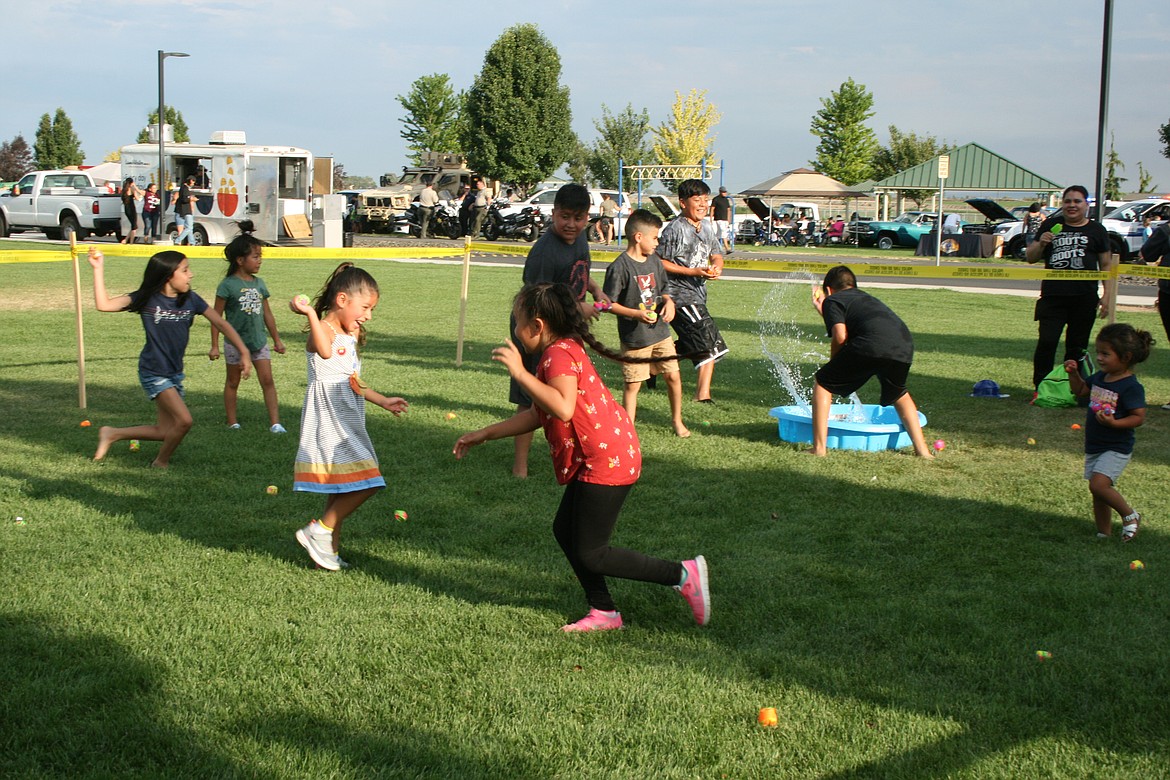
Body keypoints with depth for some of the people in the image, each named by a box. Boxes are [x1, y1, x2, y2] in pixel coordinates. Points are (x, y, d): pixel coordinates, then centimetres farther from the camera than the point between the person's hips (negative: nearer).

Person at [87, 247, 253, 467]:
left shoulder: (191, 299, -2)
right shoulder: (147, 299, -12)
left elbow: (221, 323, -1)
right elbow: (104, 304, -16)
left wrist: (244, 353, -9)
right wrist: (98, 269, -20)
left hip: (175, 372, 6)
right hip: (153, 372, -6)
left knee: (166, 431, 11)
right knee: (184, 421, -17)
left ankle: (112, 434, 29)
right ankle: (161, 462, 9)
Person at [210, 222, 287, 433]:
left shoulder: (259, 283, 5)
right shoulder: (228, 285, -11)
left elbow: (267, 314, 13)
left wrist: (277, 339, 17)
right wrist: (214, 346, -8)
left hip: (259, 340, 4)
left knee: (267, 380, -3)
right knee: (233, 382, 10)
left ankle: (275, 422, -3)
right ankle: (232, 422, 20)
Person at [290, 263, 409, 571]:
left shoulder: (349, 336, 17)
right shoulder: (324, 330, -14)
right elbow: (325, 351, -41)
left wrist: (381, 400, 34)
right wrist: (310, 314, -50)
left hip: (347, 423, 10)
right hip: (330, 419, -10)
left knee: (342, 489, 13)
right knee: (366, 482, -15)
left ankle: (328, 550, 20)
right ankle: (318, 532, -6)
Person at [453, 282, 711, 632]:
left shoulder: (560, 354, -16)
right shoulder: (563, 351, 17)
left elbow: (564, 408, -34)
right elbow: (537, 415, 22)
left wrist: (521, 373, -30)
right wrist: (484, 434, 24)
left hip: (606, 461, -11)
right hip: (595, 460, 11)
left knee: (590, 555, -4)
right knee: (565, 531, 16)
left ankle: (683, 574, -2)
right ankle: (604, 612, 21)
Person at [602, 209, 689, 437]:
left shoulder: (654, 261, 6)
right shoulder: (620, 267, -15)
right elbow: (608, 303, -13)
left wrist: (668, 301, -3)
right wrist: (636, 314, -22)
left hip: (660, 332, 6)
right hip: (634, 338, -6)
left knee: (673, 376, 9)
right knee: (632, 385, 2)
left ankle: (677, 420, 29)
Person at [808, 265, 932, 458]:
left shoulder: (832, 300, 20)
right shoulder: (865, 297, 39)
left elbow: (840, 337, 3)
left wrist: (833, 365, 18)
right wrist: (824, 310, 64)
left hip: (872, 345, -6)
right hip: (904, 344, 6)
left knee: (822, 383, 13)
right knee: (898, 395, 34)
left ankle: (819, 447, 7)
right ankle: (922, 449, 27)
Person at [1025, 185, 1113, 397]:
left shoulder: (1096, 230, 9)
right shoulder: (1050, 225, 10)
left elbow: (1106, 265, 10)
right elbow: (1030, 258, 12)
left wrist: (1107, 295, 1)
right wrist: (1040, 244, -9)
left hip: (1084, 298, 0)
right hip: (1052, 296, 0)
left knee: (1077, 347, 4)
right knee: (1046, 342, -10)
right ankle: (1039, 388, -4)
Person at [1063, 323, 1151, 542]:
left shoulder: (1131, 386, -17)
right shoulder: (1099, 377, 5)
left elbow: (1139, 417, -19)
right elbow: (1080, 390, 22)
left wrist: (1114, 423, -32)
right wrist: (1074, 374, 5)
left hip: (1116, 448, -8)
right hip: (1094, 446, 8)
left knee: (1098, 484, -21)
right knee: (1098, 490, 13)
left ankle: (1130, 515, 0)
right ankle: (1104, 533, 24)